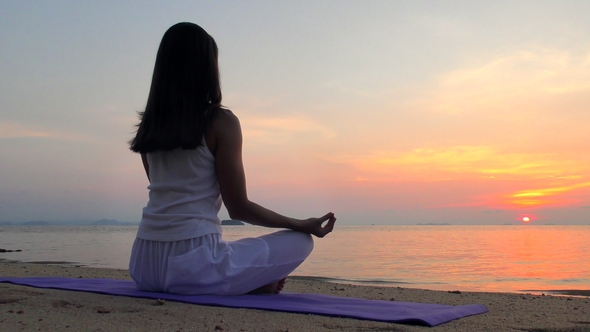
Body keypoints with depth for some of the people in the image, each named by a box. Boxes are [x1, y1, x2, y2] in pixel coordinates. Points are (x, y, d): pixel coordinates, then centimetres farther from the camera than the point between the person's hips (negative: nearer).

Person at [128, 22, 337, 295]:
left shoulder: (149, 124, 8)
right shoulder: (221, 122, -8)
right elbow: (239, 208, -6)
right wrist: (304, 225, 3)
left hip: (144, 263, 6)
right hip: (191, 263, -6)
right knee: (301, 241, 7)